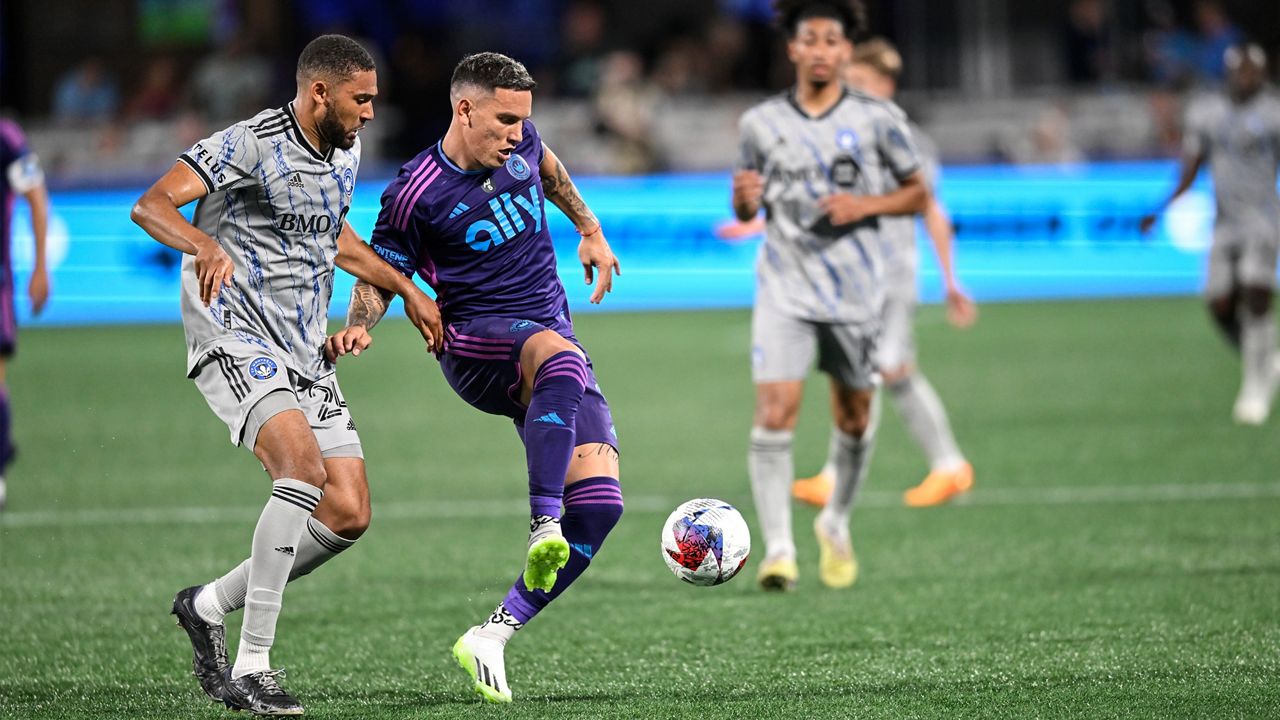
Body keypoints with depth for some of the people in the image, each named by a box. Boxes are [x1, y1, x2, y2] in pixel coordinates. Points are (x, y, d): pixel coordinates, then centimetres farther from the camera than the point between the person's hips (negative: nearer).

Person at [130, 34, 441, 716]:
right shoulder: (251, 145, -14)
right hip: (236, 339, -8)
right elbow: (150, 206, -24)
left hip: (304, 352, 8)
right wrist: (205, 244, -43)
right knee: (303, 467, -30)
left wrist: (405, 288, 29)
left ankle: (210, 605, 18)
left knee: (349, 515, -1)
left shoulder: (346, 156, 13)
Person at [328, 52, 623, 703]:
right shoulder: (417, 193, -9)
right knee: (559, 355, -43)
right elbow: (381, 276, 0)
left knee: (600, 502, -13)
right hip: (476, 343, -6)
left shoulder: (519, 142, 6)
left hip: (554, 343, 6)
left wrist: (590, 229, 36)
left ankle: (492, 636, -8)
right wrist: (357, 328, -19)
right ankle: (544, 526, -53)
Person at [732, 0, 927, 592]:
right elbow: (746, 212, 13)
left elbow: (917, 192, 8)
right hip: (784, 291, -1)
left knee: (853, 418, 12)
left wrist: (866, 205, -11)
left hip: (855, 292, 1)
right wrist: (743, 198, -11)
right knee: (774, 414, -16)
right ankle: (778, 549, -16)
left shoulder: (877, 119, 0)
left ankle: (836, 524, 36)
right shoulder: (761, 123, 3)